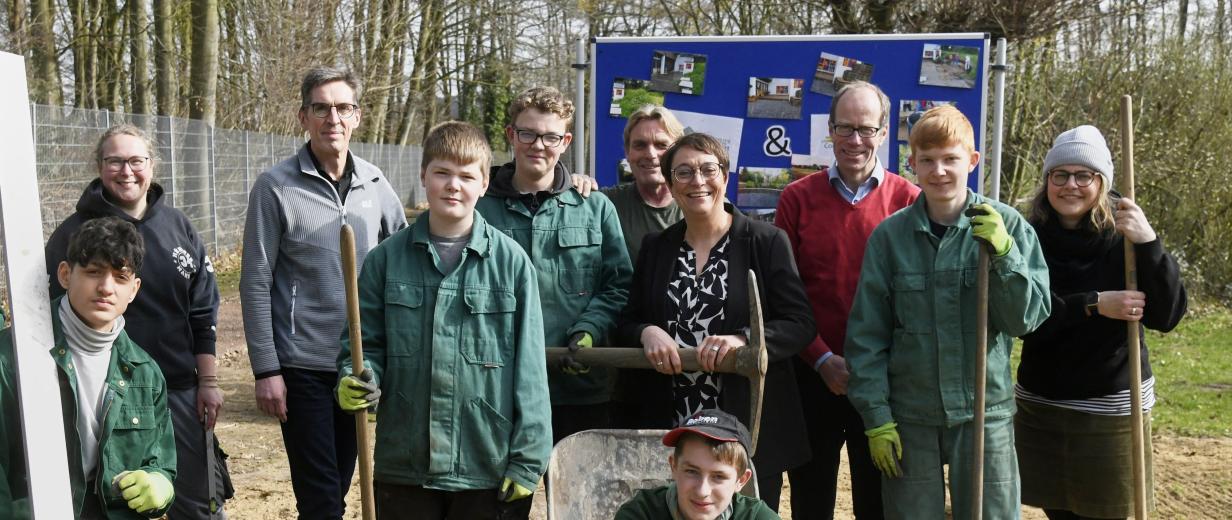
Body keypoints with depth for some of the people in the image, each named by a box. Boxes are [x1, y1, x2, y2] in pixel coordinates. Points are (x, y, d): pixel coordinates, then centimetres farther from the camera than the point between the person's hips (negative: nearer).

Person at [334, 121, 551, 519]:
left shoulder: (511, 261, -4)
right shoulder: (386, 259, 2)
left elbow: (529, 367, -3)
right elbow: (367, 344, 9)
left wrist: (527, 460, -5)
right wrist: (356, 379, -13)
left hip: (489, 470, -1)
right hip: (404, 468, 2)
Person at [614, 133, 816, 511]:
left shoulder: (767, 242, -2)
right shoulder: (655, 247, 10)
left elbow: (801, 324, -6)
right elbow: (627, 324, 12)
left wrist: (743, 339, -23)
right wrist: (647, 333, -11)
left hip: (751, 426, -3)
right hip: (671, 428, 3)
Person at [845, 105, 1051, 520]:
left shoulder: (1006, 225, -2)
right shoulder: (889, 236, -2)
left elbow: (1029, 317, -3)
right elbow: (866, 335, 0)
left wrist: (1003, 253, -17)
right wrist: (876, 417, -3)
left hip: (984, 412, 0)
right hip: (908, 417, 0)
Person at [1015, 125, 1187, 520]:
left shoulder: (1123, 239, -7)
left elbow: (1166, 317, -15)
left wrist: (1148, 243, -27)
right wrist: (1094, 305, -22)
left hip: (1112, 409, -1)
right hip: (1040, 405, 2)